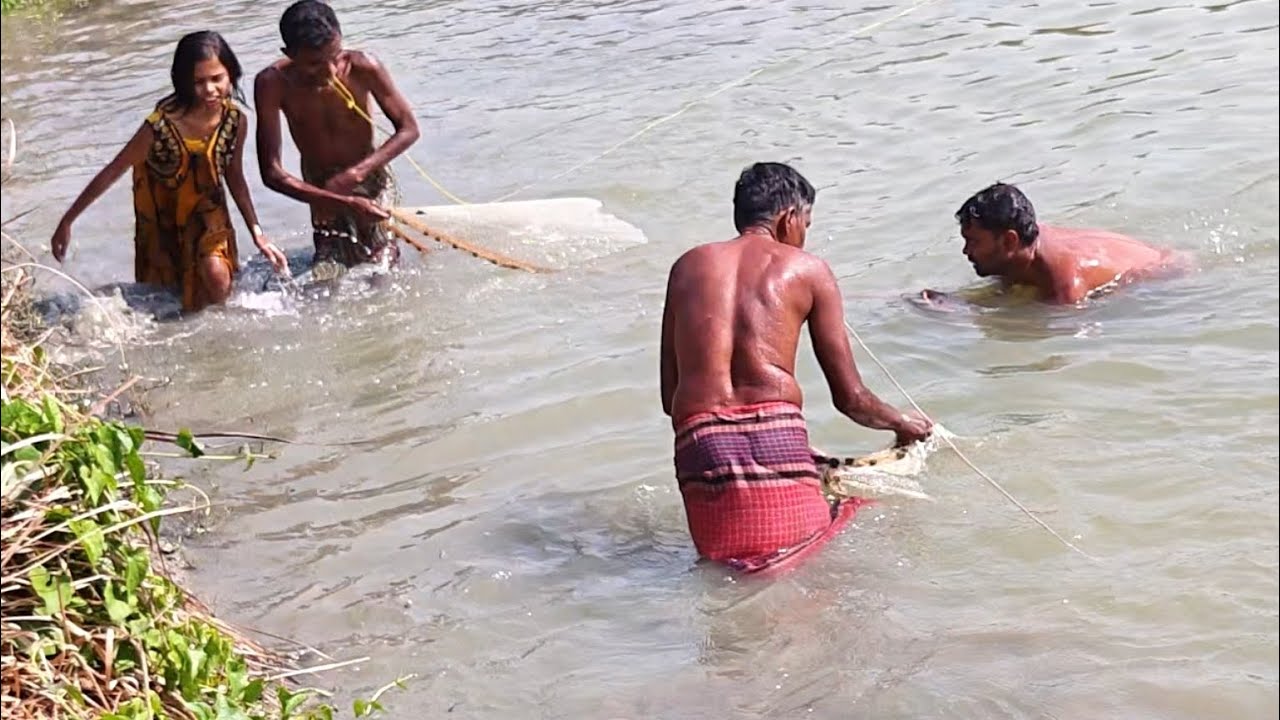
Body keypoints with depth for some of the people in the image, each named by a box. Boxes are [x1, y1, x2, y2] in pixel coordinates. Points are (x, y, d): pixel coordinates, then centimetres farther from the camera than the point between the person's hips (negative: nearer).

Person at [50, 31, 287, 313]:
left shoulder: (235, 121, -21)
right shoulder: (162, 125, -33)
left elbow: (235, 178, -3)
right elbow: (111, 173, -23)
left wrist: (258, 234, -3)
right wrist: (67, 222, -19)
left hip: (206, 207, 2)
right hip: (162, 211, -2)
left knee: (217, 275, -20)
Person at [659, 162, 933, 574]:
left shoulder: (689, 265, 22)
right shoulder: (807, 269, 13)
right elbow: (850, 398, 15)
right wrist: (904, 425, 34)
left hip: (699, 445, 3)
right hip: (776, 441, -3)